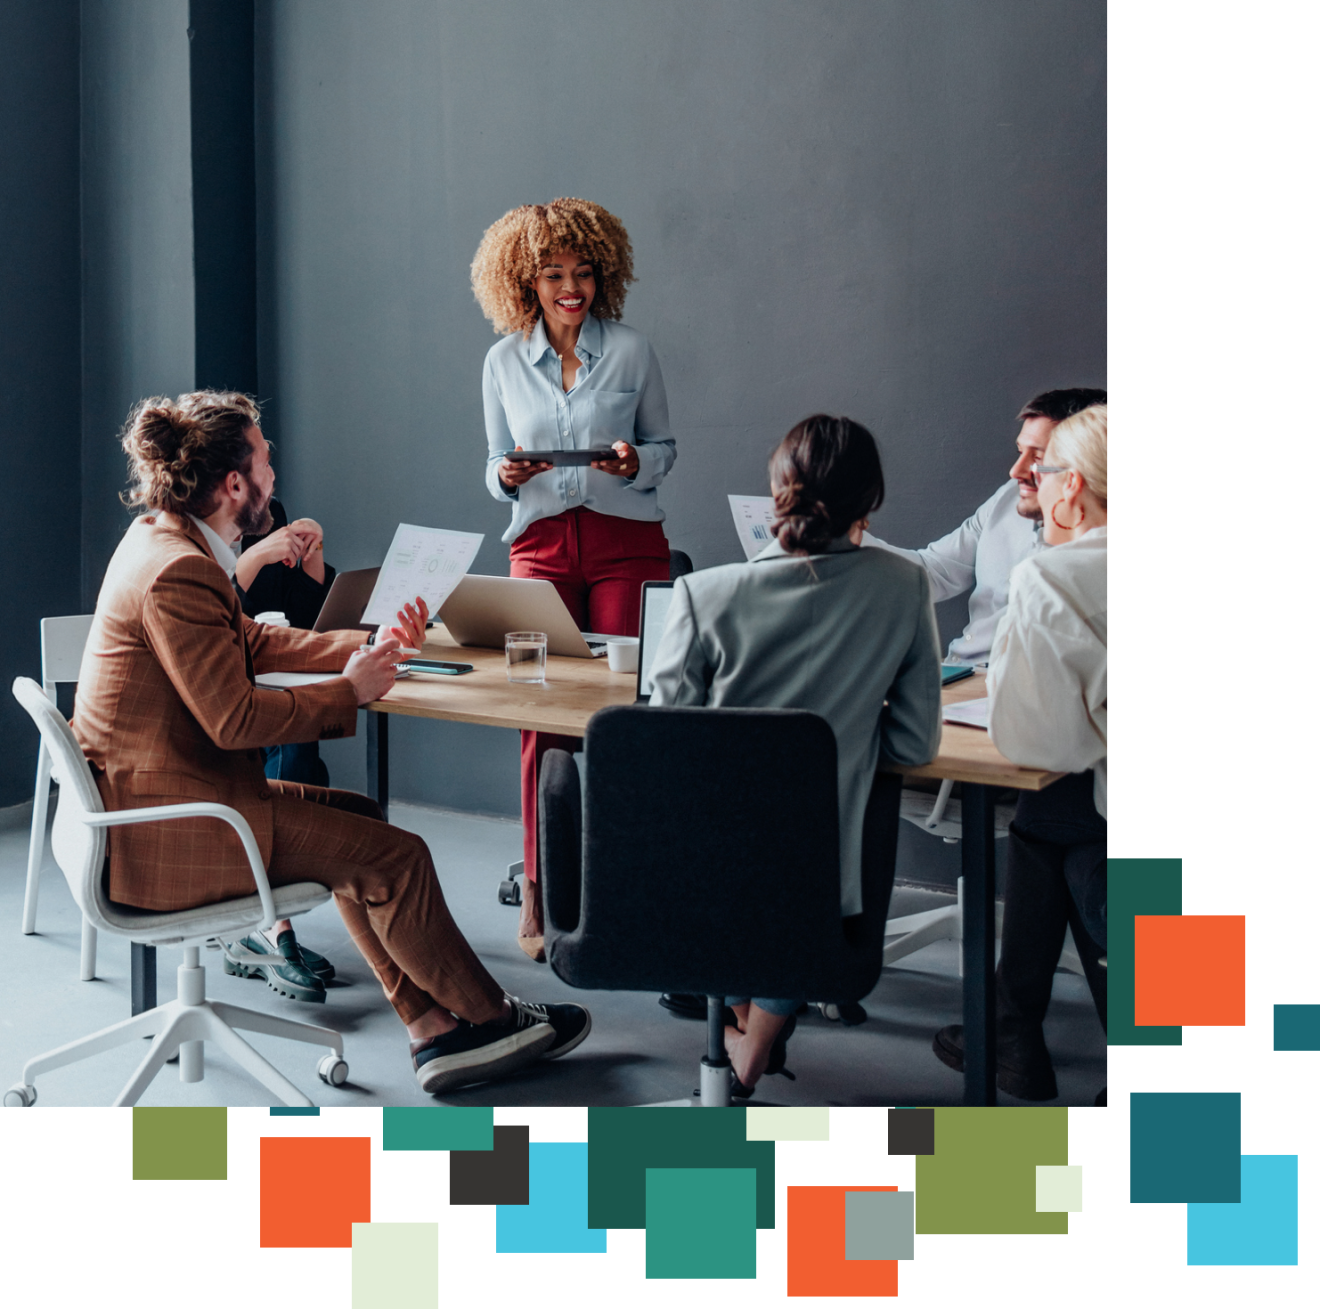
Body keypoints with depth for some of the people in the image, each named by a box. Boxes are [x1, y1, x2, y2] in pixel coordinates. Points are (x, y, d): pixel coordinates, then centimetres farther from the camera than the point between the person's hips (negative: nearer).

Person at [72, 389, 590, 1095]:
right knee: (393, 857, -9)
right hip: (164, 832, -11)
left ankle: (435, 1029, 14)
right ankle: (488, 1016, 11)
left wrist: (366, 644, 14)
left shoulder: (162, 540, 9)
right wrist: (349, 690, -11)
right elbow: (234, 719, -24)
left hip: (135, 797, 11)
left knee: (359, 820, 15)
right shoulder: (177, 573, -23)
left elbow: (253, 641, 19)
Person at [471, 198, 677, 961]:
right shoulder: (504, 362, 10)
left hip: (627, 540, -1)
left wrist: (634, 462, -12)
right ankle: (541, 896, 3)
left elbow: (666, 449, 10)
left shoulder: (632, 351, 5)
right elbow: (498, 468, 15)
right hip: (541, 545, 1)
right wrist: (507, 476, -8)